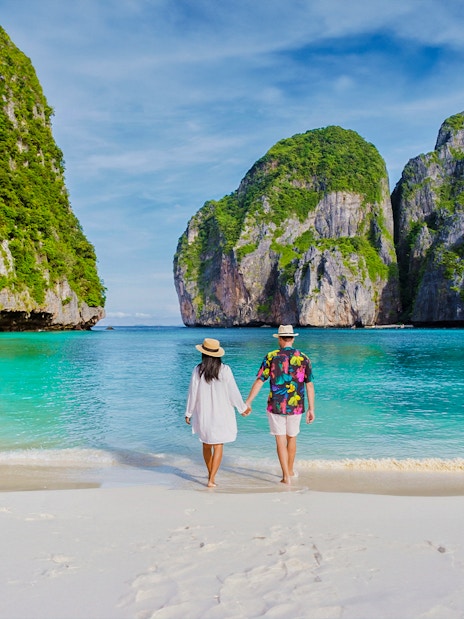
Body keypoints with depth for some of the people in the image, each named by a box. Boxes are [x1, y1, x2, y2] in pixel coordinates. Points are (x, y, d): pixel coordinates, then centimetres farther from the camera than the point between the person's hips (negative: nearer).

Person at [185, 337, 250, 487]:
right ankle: (211, 479, -1)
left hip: (203, 414, 2)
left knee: (206, 444, 20)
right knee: (218, 446, 6)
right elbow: (233, 392, -5)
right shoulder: (224, 370, -11)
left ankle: (210, 474, 36)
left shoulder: (198, 370, -8)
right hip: (221, 413, -2)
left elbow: (193, 393, -3)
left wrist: (188, 413, 9)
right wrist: (242, 408, 10)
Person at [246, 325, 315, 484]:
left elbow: (259, 381, -7)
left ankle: (286, 476, 4)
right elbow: (309, 385, -1)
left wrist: (248, 402, 0)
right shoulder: (303, 358, -2)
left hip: (276, 406, -2)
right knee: (291, 438, 21)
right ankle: (290, 470, 36)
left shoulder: (271, 357, -7)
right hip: (296, 407, 2)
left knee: (281, 441, 6)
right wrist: (311, 409, 5)